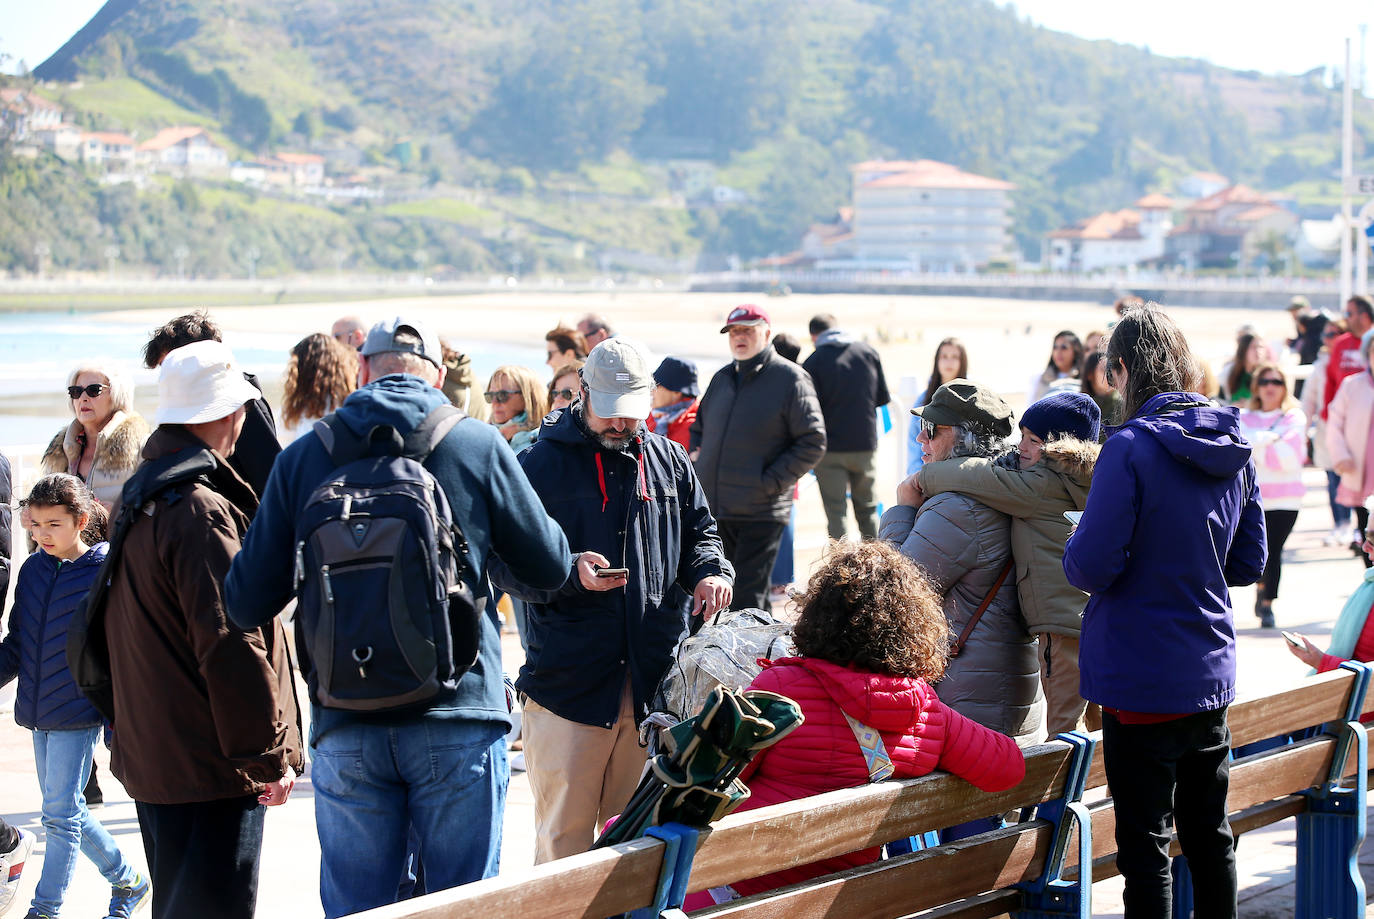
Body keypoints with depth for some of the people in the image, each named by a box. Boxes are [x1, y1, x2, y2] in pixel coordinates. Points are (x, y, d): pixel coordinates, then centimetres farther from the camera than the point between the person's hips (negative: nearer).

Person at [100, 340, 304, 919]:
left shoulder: (139, 502, 12)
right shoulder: (204, 512, -18)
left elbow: (110, 633, 21)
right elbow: (231, 646, -23)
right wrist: (269, 754, -16)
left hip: (148, 757, 10)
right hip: (210, 765, -10)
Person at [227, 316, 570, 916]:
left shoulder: (302, 456, 4)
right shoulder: (478, 446, 0)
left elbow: (247, 602, 4)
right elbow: (551, 567, 8)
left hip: (345, 727, 2)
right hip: (459, 720, -1)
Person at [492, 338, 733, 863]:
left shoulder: (668, 461, 13)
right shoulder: (542, 463, -2)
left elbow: (699, 534, 22)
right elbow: (506, 563, -5)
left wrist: (710, 572, 0)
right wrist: (570, 571, -22)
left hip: (655, 681, 4)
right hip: (567, 681, -4)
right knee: (564, 839, 0)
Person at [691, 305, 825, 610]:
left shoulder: (789, 378, -4)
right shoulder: (722, 378, 15)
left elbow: (813, 442, -9)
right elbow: (698, 428, 31)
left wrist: (771, 482, -14)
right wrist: (697, 455, 11)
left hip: (760, 514, -6)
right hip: (713, 509, 6)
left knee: (748, 597, -6)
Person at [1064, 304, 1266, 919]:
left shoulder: (1132, 447, -17)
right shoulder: (1232, 448, 5)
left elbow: (1092, 566, -19)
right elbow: (1248, 564, 13)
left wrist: (1071, 548, 1)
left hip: (1142, 679, -7)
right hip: (1211, 675, 7)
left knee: (1144, 844, 0)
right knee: (1208, 833, 17)